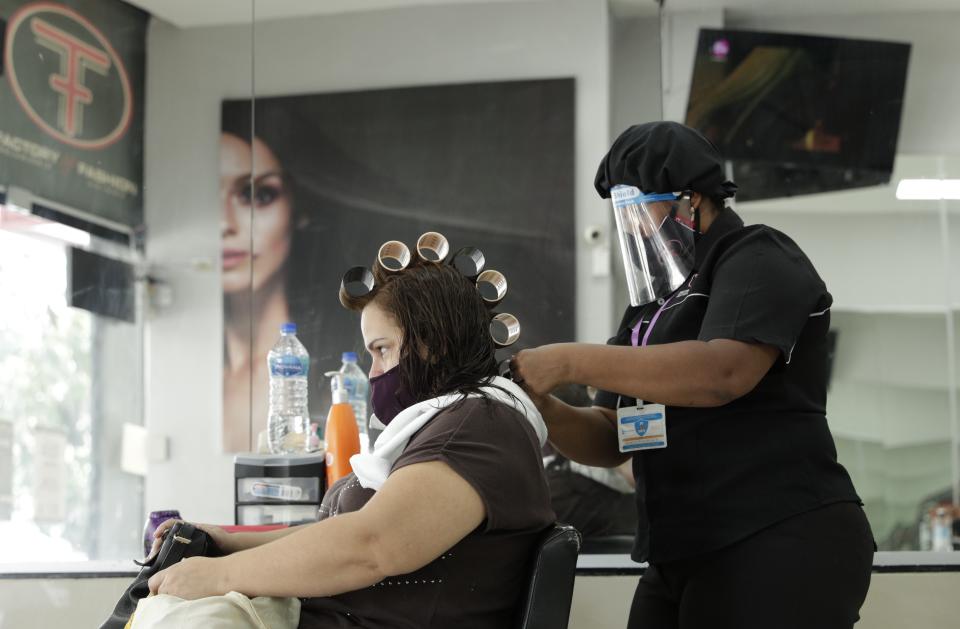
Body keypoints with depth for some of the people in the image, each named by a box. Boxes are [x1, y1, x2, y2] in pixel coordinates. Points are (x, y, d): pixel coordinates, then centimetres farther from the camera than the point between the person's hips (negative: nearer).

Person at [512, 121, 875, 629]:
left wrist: (571, 362, -22)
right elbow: (610, 440, 18)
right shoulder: (654, 303, 21)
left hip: (780, 548, -8)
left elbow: (722, 371, -23)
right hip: (682, 560, 8)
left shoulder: (758, 260, -4)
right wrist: (542, 406, -3)